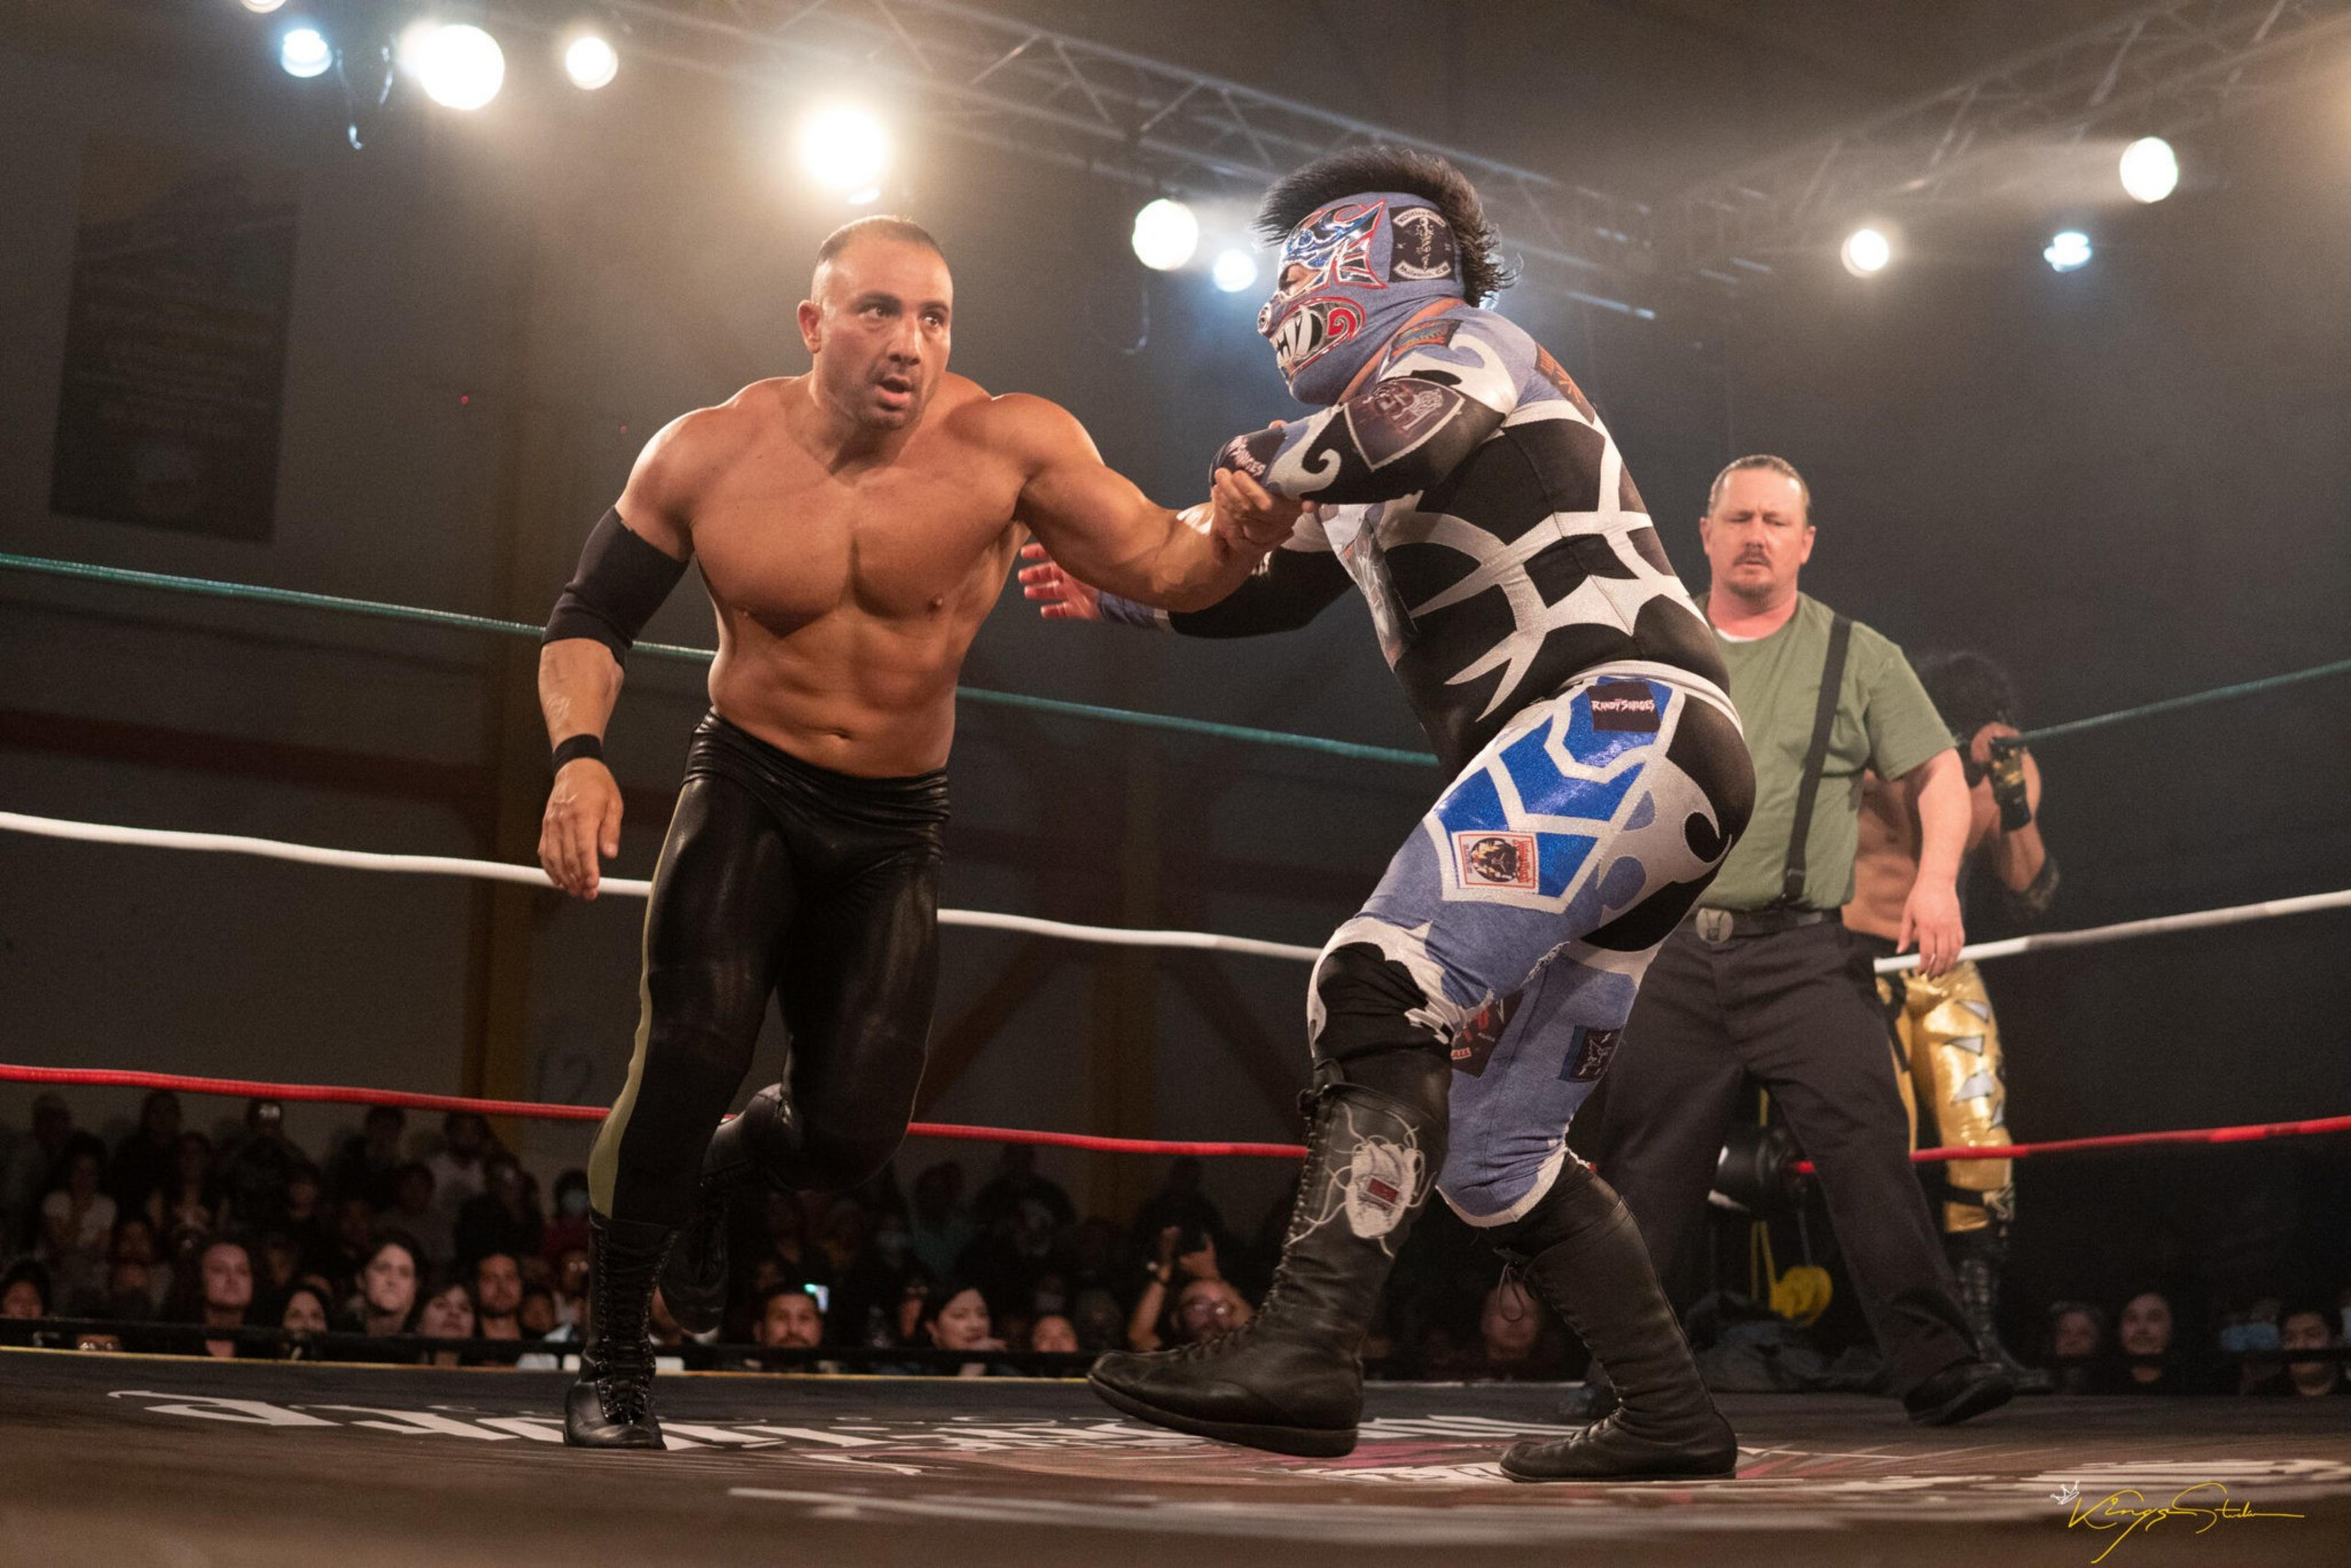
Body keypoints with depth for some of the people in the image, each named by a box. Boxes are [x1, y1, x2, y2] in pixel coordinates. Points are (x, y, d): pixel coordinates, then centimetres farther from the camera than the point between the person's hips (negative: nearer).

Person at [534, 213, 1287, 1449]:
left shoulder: (1008, 443, -16)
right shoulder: (709, 455, -11)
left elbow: (1165, 568, -16)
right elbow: (590, 619, -1)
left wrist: (1238, 533, -39)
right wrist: (579, 754, -19)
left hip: (894, 828, 1)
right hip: (747, 792, -1)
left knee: (852, 1131, -3)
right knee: (690, 1058, -22)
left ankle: (716, 1174, 36)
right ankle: (613, 1354, 1)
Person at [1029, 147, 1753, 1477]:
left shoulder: (1460, 338, 6)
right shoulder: (1363, 476, 31)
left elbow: (1416, 425, -19)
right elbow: (1270, 593, 39)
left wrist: (1269, 464, -4)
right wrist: (1112, 594, 27)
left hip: (1627, 715, -10)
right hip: (1607, 774, 10)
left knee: (1387, 990, -26)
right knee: (1494, 1156, 9)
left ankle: (1307, 1352, -35)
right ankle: (1674, 1420, 15)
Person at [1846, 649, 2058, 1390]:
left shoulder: (2010, 767, -5)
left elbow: (2030, 900, -3)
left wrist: (2017, 813, -18)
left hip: (1946, 970, 5)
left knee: (1983, 1148, -4)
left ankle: (1979, 1331, 6)